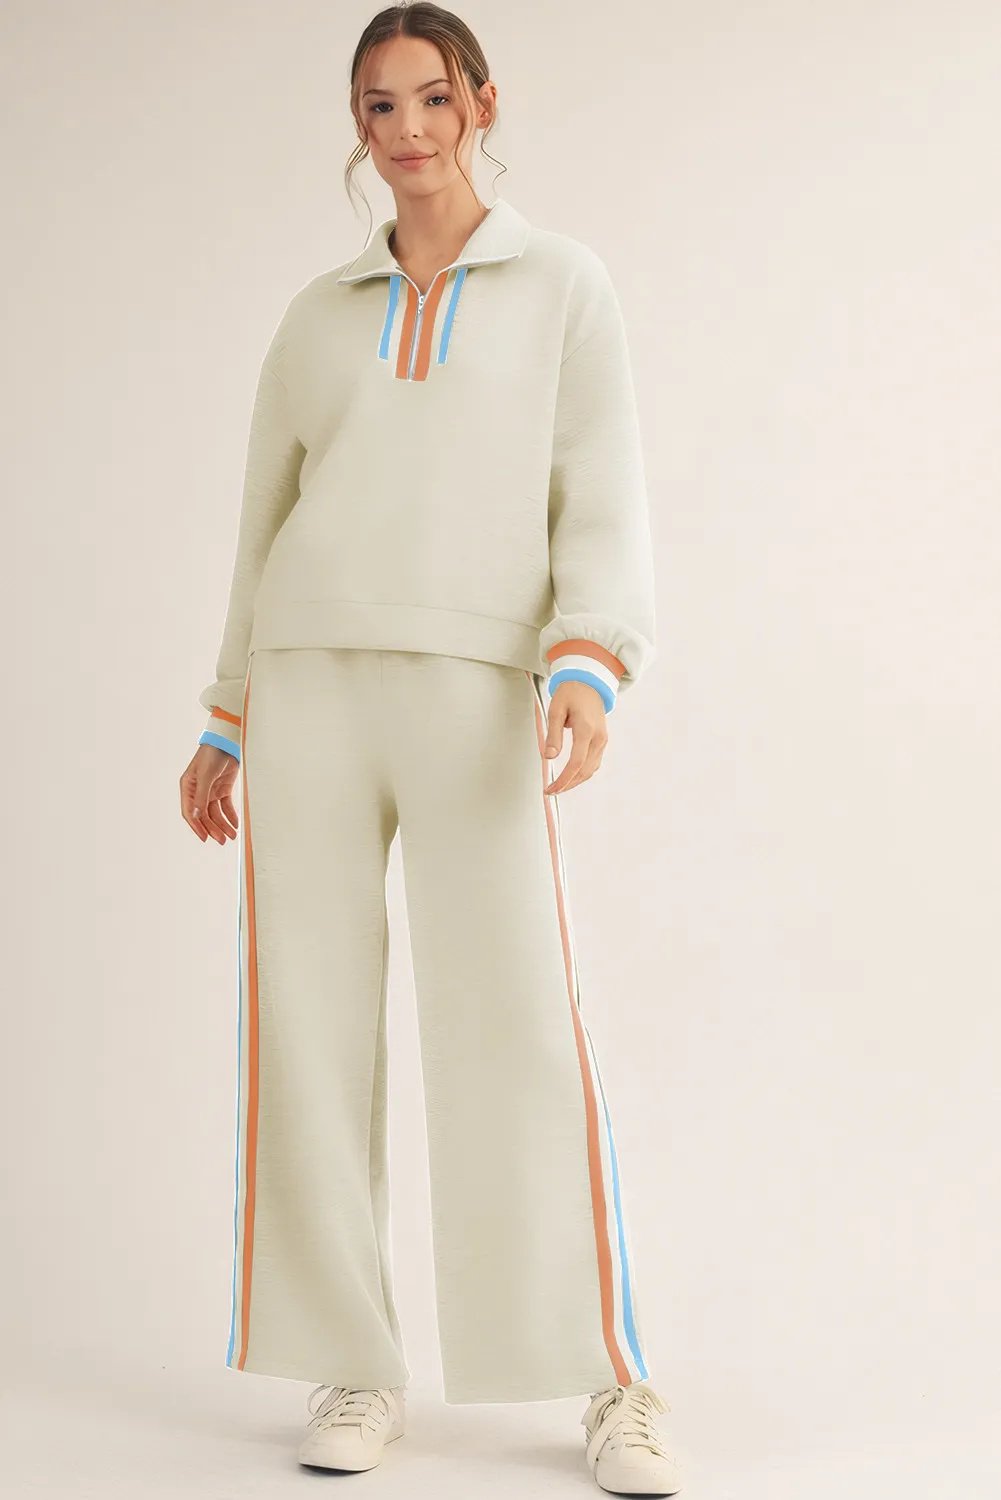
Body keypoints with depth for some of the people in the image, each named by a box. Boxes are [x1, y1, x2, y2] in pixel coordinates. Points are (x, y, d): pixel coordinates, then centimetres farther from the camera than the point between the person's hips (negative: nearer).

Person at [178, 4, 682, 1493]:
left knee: (524, 1030, -9)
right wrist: (226, 726, 17)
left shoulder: (565, 285, 9)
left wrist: (590, 664, -16)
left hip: (474, 690, -3)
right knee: (311, 1026, 0)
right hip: (311, 683, 3)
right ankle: (356, 1373, 10)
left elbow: (603, 503, 1)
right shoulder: (318, 314, 17)